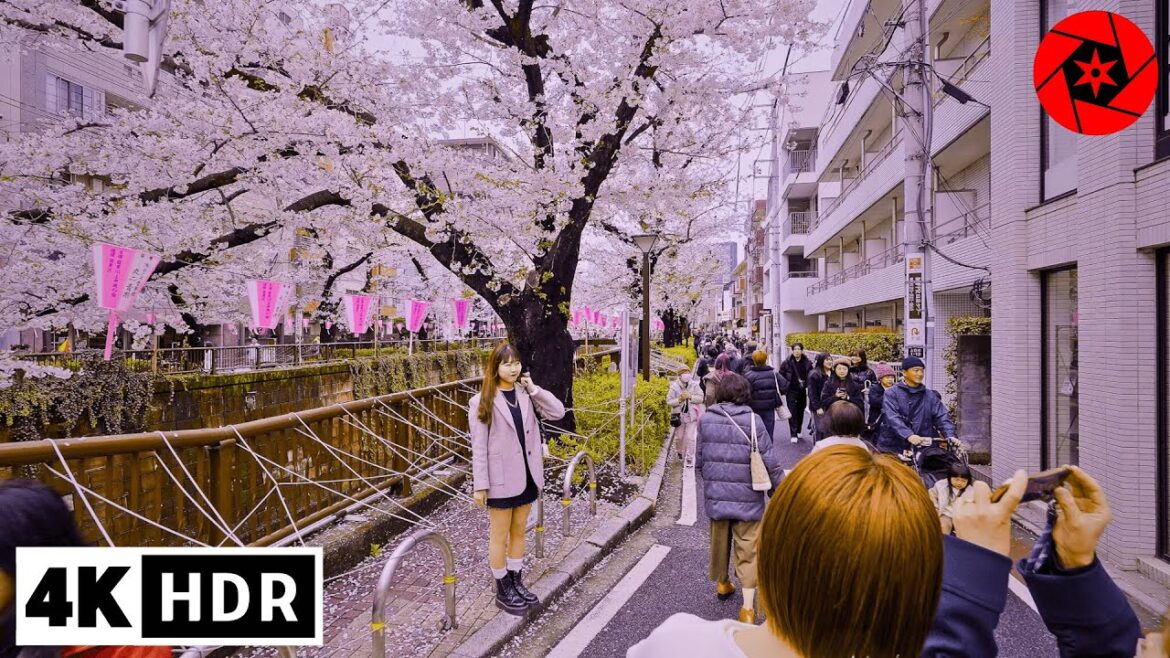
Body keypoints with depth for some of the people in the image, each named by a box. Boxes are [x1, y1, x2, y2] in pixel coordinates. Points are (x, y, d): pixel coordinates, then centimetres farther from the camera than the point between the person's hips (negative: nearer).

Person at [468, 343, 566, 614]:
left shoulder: (525, 394, 2)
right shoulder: (481, 402, -10)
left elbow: (558, 412, -4)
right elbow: (478, 447, -11)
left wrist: (534, 389, -10)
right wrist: (480, 485, -12)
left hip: (526, 474, 5)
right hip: (501, 478, -5)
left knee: (519, 531, 18)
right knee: (500, 536, 9)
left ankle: (516, 583, 34)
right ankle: (503, 592, 25)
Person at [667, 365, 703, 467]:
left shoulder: (694, 385, -3)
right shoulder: (674, 387, -6)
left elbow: (700, 397, -4)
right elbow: (669, 401, -7)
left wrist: (690, 396, -18)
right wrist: (679, 399, -21)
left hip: (691, 416, 0)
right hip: (679, 416, 0)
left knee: (690, 438, -3)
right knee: (679, 437, 14)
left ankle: (689, 458, 6)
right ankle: (679, 451, 42)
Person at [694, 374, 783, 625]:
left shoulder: (706, 420, -4)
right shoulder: (752, 420, -13)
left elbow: (699, 459, 3)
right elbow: (770, 461, -11)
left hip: (716, 494, 3)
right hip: (747, 497, -3)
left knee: (719, 541, 22)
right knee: (747, 549, 7)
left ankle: (722, 583, 43)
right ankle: (748, 606, 5)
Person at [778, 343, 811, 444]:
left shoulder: (807, 363, -1)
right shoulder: (787, 362, -6)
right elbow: (781, 375, 0)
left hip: (802, 391, 2)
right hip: (791, 391, -2)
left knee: (800, 411, 12)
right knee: (792, 412, -5)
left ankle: (799, 431, 29)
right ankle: (793, 434, -3)